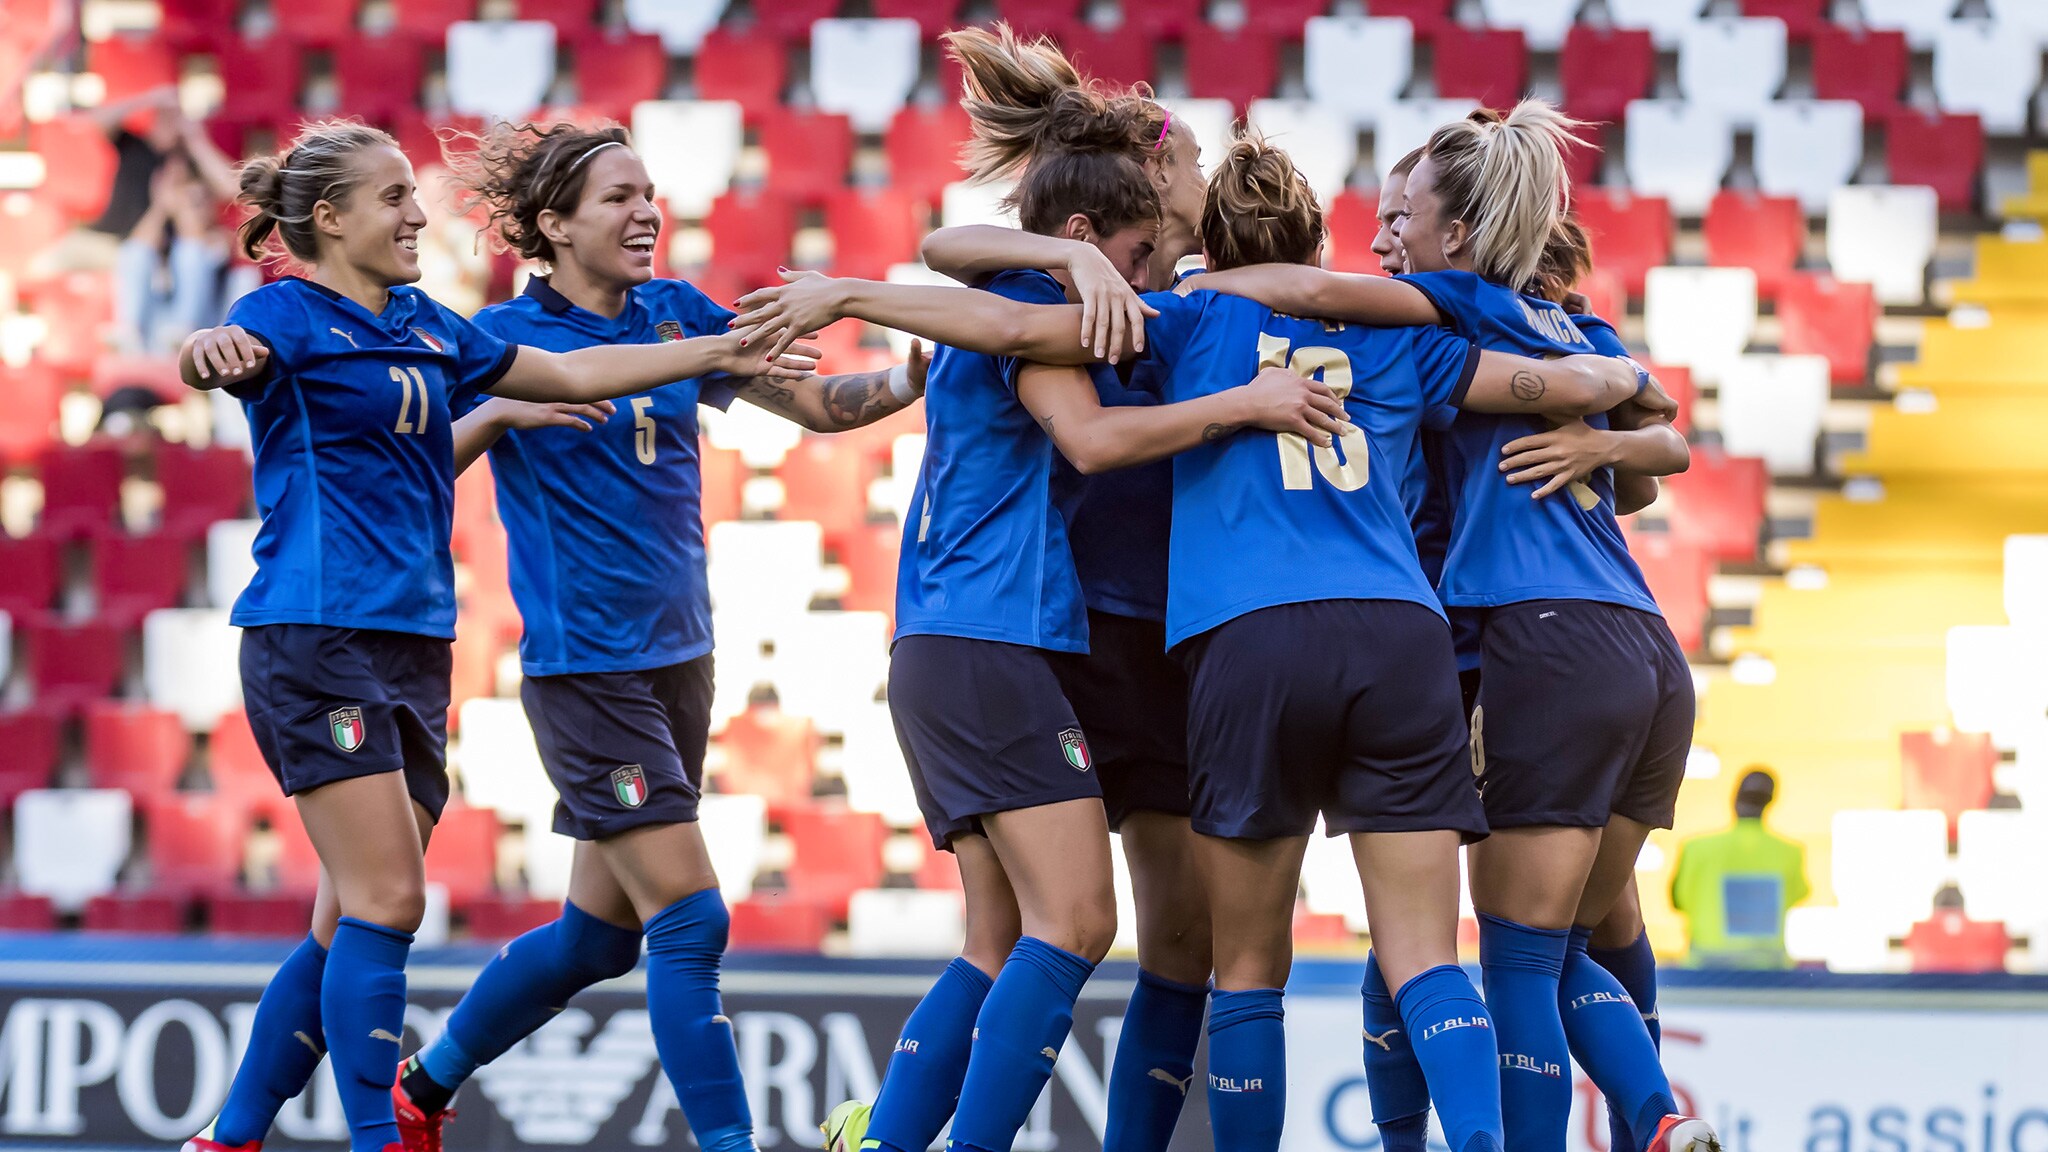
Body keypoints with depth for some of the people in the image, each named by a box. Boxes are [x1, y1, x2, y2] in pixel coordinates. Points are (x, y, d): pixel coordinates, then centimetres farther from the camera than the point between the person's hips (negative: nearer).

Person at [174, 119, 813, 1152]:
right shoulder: (289, 312, -5)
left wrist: (726, 351, 27)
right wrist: (211, 351, -52)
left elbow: (572, 373, 26)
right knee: (385, 900, -14)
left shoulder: (423, 326, 17)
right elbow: (217, 357, -28)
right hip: (316, 640, -8)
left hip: (414, 645, 8)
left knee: (354, 925, 6)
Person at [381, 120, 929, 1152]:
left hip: (677, 654, 7)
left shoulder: (678, 317, 8)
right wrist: (498, 411, -22)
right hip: (583, 667, -7)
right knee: (689, 919, -12)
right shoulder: (505, 337, -6)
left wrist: (914, 379, -7)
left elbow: (816, 403, 9)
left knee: (601, 930, 13)